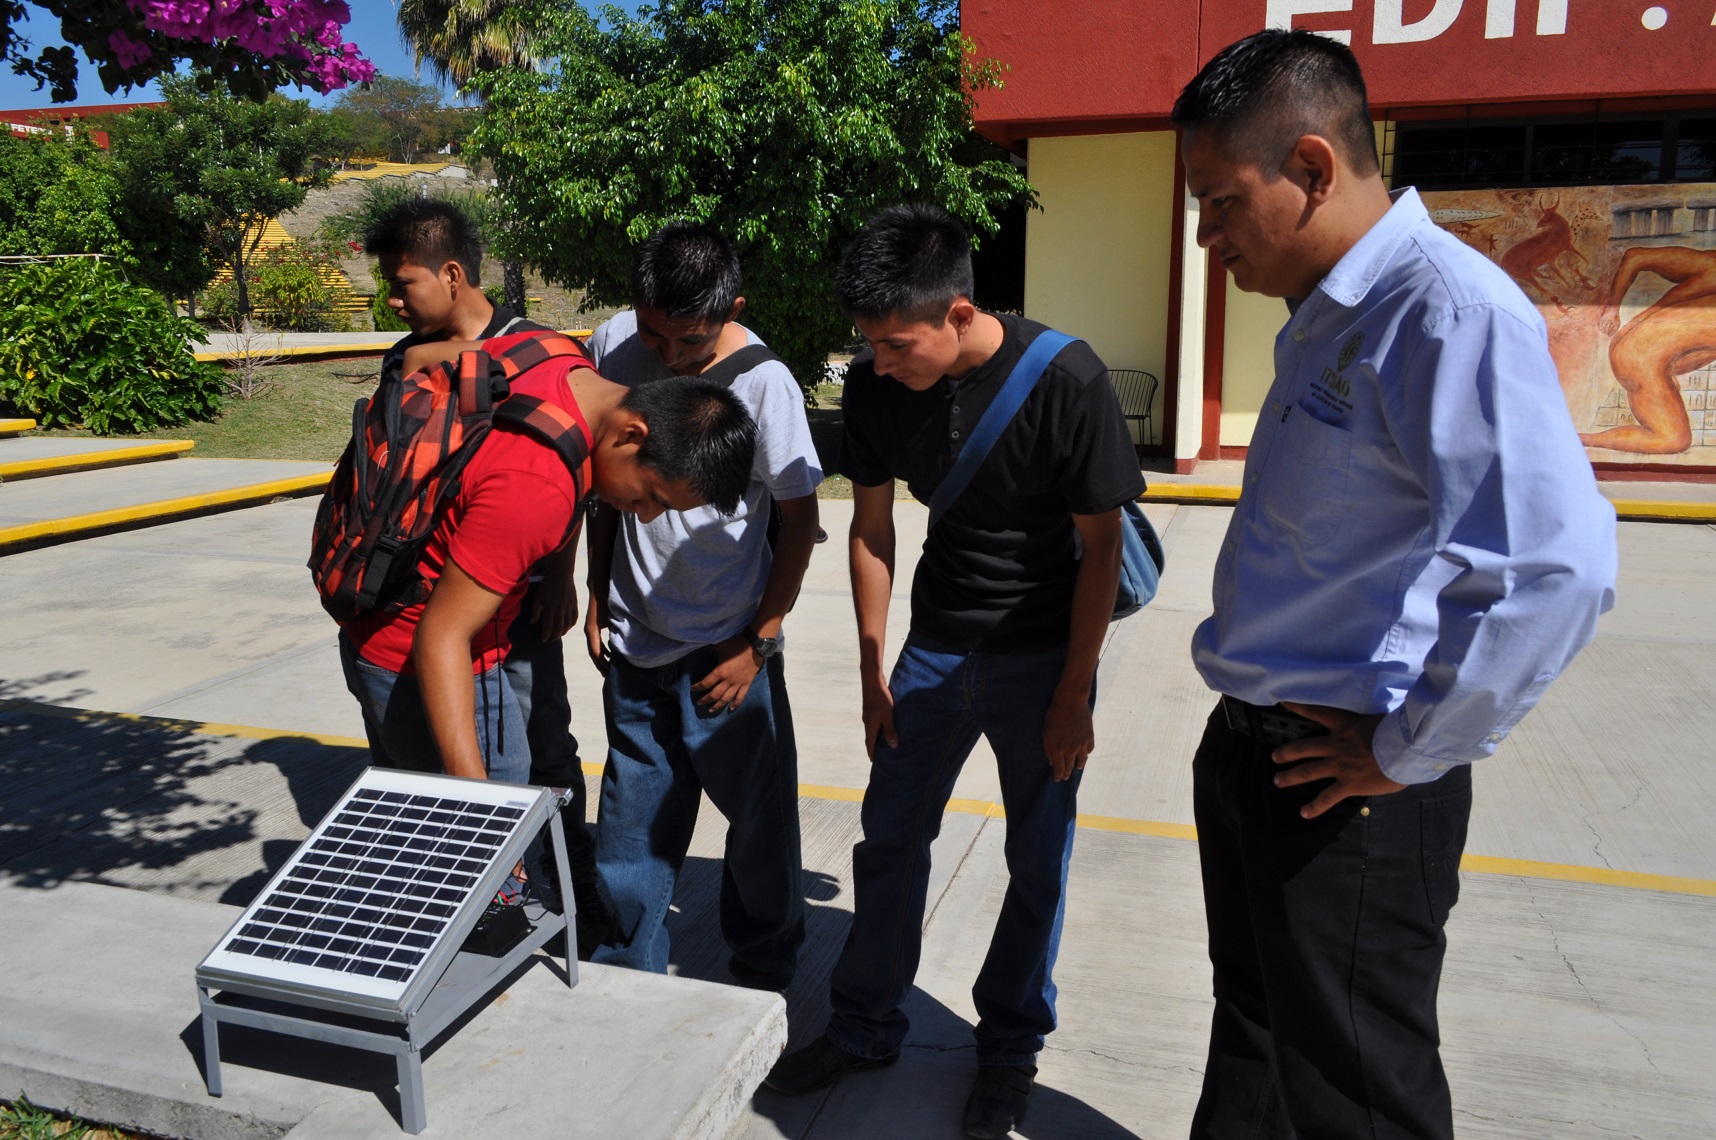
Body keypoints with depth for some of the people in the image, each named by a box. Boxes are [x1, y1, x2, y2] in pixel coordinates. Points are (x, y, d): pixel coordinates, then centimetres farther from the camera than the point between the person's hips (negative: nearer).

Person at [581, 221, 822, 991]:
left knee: (760, 817, 10)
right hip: (634, 640, 4)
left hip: (726, 651, -3)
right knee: (632, 819, 13)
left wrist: (758, 642, -9)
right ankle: (625, 971, 33)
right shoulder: (612, 348, -4)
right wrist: (598, 591, 10)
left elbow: (801, 521, -8)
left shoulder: (764, 385, -17)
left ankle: (764, 970, 34)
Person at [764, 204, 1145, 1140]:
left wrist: (1073, 697, -12)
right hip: (935, 649, 4)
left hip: (1043, 655, -3)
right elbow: (871, 527, 2)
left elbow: (1101, 545, -14)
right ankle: (864, 1028, 29)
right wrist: (873, 670, 4)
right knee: (888, 841, 10)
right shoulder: (875, 385, -10)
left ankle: (1010, 1046, 30)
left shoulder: (1064, 380, -22)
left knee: (1037, 866, 8)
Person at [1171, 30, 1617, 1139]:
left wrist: (1407, 754, -20)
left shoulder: (1448, 309, -21)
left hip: (1343, 789, -8)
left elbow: (1554, 568, -31)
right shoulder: (1325, 319, 10)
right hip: (1252, 755, 9)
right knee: (1253, 1035, 25)